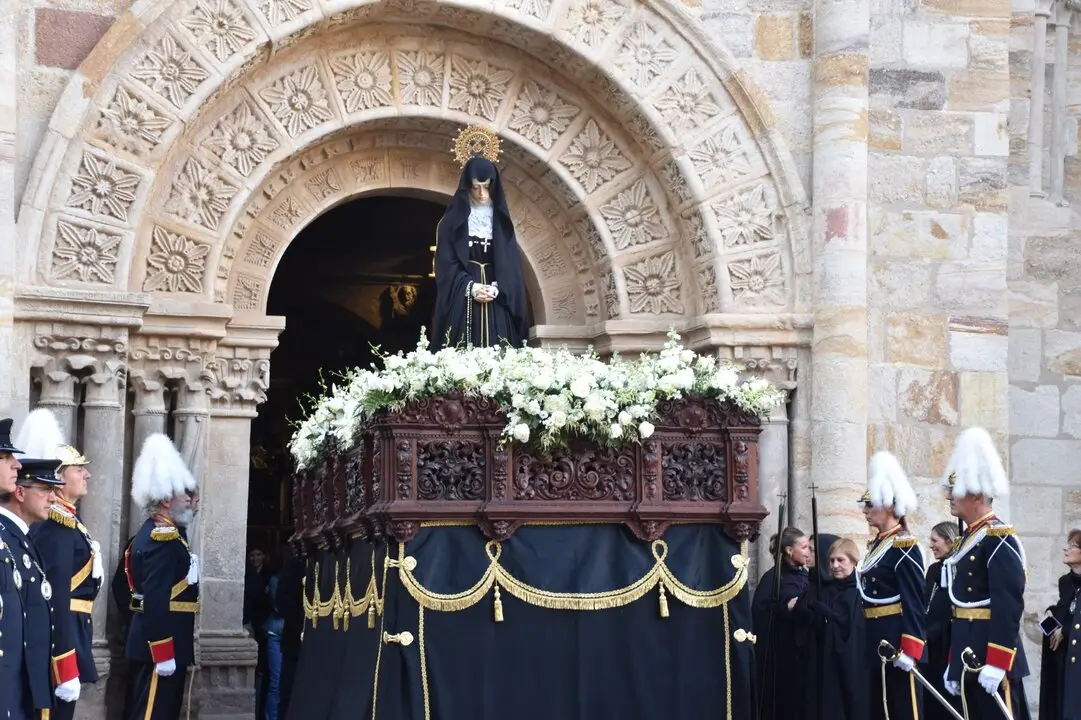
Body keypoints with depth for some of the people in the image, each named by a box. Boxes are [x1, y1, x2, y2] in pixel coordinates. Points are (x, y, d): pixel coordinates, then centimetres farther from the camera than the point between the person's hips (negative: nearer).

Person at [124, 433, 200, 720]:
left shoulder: (155, 532, 15)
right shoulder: (164, 538, -17)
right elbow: (157, 602, -24)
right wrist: (164, 653, -25)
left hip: (149, 642, 11)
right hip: (162, 645, -11)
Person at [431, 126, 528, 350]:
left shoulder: (502, 220, 11)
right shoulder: (453, 221, 3)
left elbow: (510, 263, 6)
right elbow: (446, 264, -1)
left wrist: (497, 288, -11)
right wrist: (471, 287, -14)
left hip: (497, 304, 2)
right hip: (462, 304, -2)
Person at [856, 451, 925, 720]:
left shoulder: (904, 546, -13)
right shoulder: (877, 544, 15)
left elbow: (914, 603, -18)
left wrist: (909, 649, -22)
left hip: (899, 640, -10)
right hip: (880, 640, 10)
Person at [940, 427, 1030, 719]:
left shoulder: (1000, 540, -13)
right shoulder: (968, 538, 16)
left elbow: (1009, 607, -20)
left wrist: (996, 663, -24)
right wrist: (954, 663, 19)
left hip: (992, 656, -10)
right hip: (970, 655, 10)